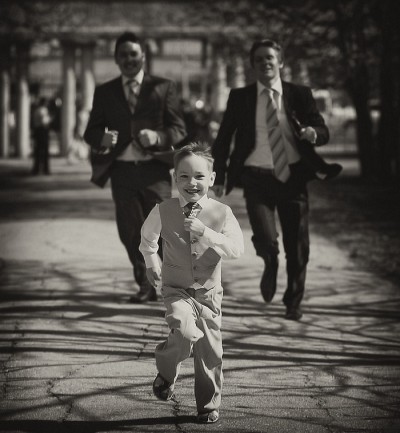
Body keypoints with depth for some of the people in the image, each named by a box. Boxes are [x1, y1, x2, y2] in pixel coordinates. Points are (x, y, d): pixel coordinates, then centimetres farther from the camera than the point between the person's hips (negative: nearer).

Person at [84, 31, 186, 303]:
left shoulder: (163, 88, 6)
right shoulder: (105, 92, 12)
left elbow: (179, 130, 1)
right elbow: (90, 131, 9)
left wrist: (157, 137, -19)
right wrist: (102, 138, -15)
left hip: (154, 170, -2)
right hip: (122, 171, 2)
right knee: (130, 233, 3)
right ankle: (146, 285, 19)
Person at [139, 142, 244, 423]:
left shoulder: (222, 213, -8)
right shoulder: (163, 211, -7)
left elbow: (237, 249, -21)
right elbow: (148, 238, 15)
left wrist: (204, 232, -29)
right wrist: (152, 263, 20)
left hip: (209, 291, 2)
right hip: (177, 289, -2)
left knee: (210, 350, 4)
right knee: (185, 331, -28)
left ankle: (209, 406, 25)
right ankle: (166, 372, 2)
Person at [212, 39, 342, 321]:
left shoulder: (300, 95, 5)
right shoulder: (240, 98, 4)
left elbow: (323, 131, 3)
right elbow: (223, 139, 8)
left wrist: (313, 133, -21)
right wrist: (220, 177, 3)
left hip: (292, 177, 1)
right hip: (257, 178, -1)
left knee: (297, 246, 5)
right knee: (265, 239, -19)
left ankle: (293, 303, 26)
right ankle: (270, 266, 18)